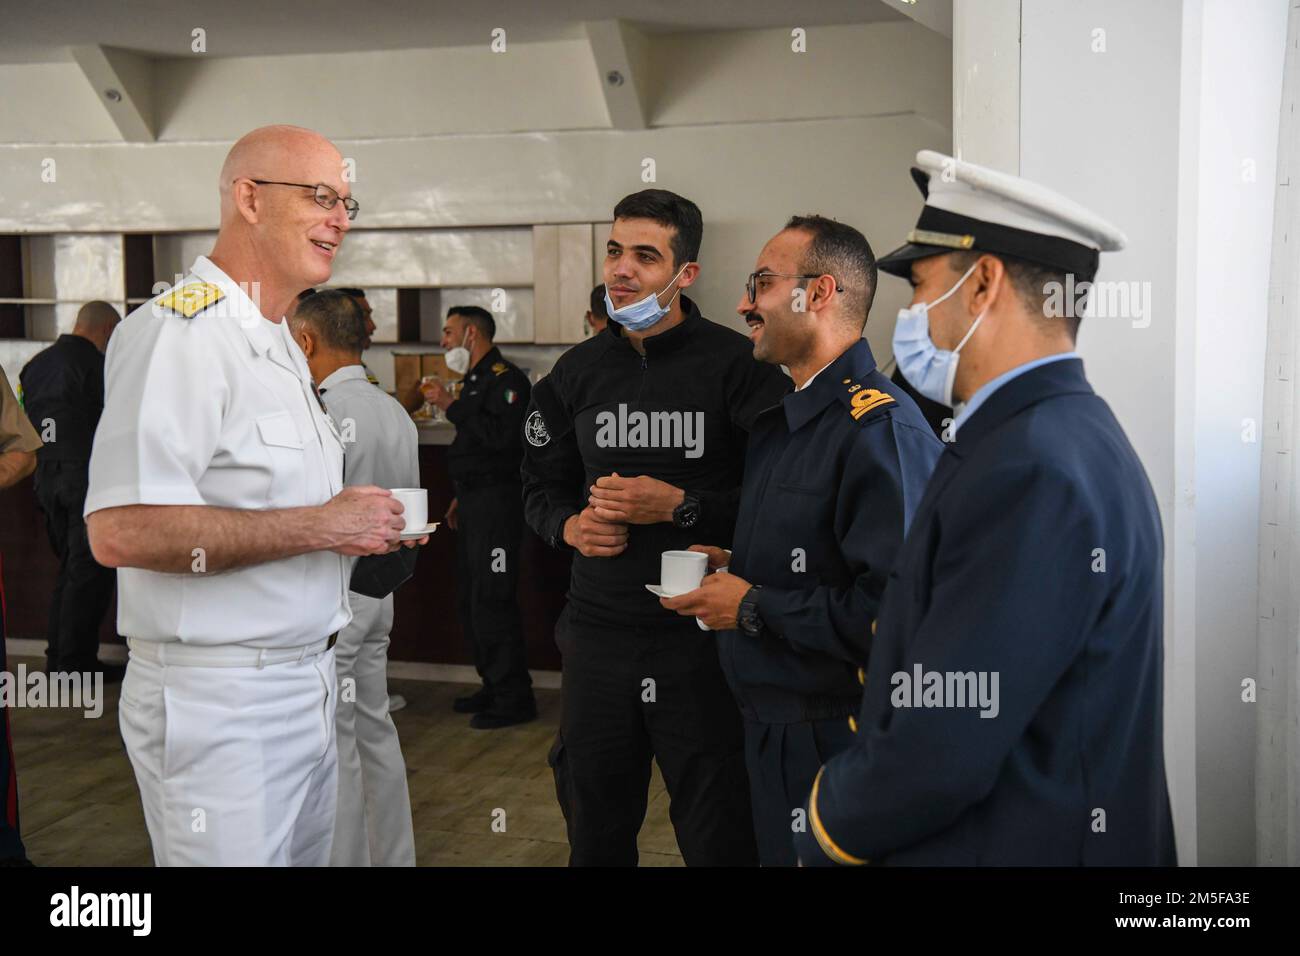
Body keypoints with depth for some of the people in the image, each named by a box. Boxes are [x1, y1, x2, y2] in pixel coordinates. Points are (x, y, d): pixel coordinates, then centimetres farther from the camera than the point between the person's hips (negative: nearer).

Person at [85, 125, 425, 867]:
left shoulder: (281, 346, 16)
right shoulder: (181, 328, -15)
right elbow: (121, 530, -26)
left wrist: (363, 525, 7)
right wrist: (319, 526, -21)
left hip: (307, 683, 9)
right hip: (220, 699, -9)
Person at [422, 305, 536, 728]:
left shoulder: (505, 377, -12)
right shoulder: (476, 379, 19)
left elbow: (501, 436, -27)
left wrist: (450, 405, -20)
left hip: (497, 503, -11)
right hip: (476, 505, 11)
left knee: (492, 602, -9)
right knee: (470, 602, 14)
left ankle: (514, 699, -1)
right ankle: (494, 687, 25)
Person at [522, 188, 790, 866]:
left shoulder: (736, 365, -8)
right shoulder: (577, 371, 9)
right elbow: (542, 486, 16)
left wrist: (680, 506, -20)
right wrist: (571, 526, -5)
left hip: (703, 636, -5)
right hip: (598, 635, 5)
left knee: (720, 840, 7)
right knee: (596, 837, 18)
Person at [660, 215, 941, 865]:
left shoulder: (880, 428, -21)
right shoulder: (778, 424, 13)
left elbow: (891, 612, -30)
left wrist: (754, 607, -20)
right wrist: (735, 568, 6)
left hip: (835, 744, -9)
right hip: (768, 731, 9)